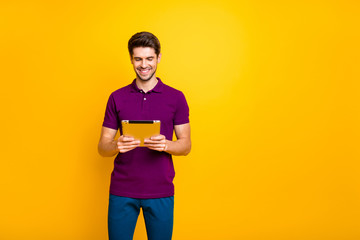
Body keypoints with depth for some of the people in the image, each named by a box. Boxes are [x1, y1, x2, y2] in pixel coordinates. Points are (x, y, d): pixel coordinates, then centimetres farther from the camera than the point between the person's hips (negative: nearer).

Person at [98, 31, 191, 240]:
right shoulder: (117, 97, 4)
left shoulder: (176, 97, 2)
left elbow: (186, 145, 2)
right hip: (122, 191, 1)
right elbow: (102, 147, 4)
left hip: (161, 192, 0)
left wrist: (165, 145, -19)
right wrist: (117, 146, -18)